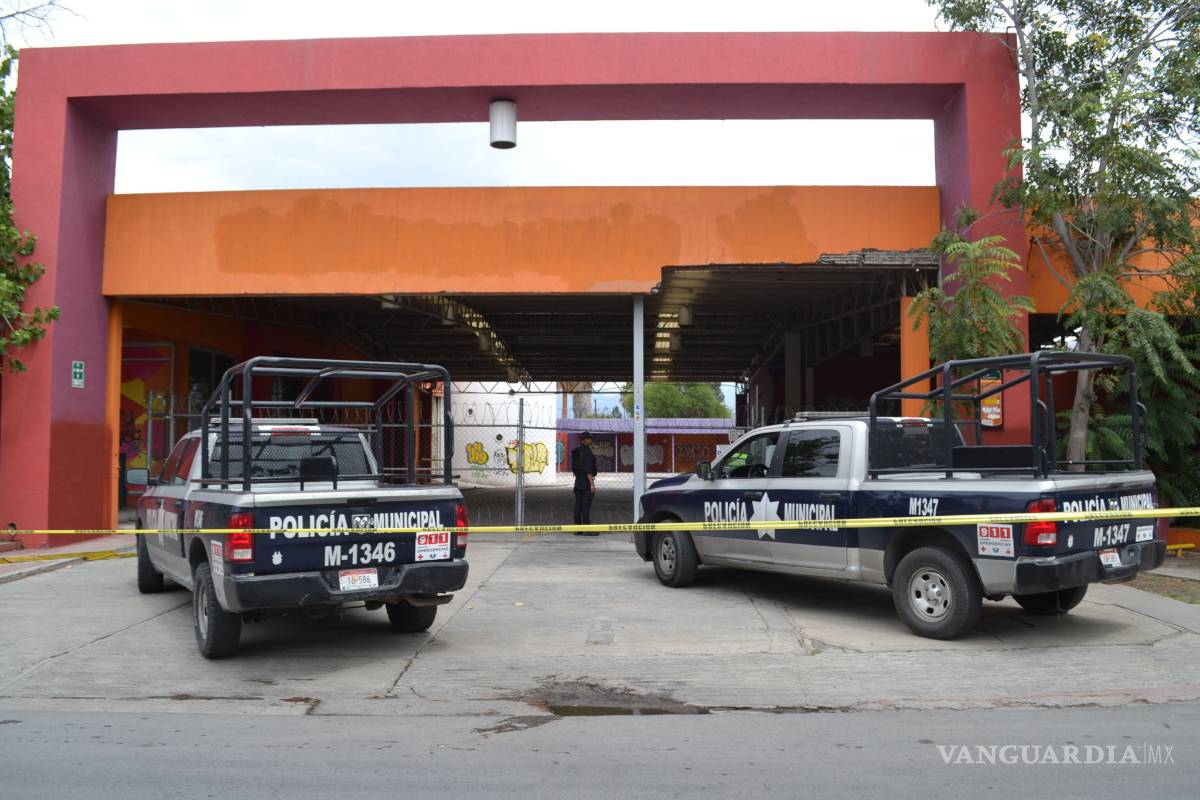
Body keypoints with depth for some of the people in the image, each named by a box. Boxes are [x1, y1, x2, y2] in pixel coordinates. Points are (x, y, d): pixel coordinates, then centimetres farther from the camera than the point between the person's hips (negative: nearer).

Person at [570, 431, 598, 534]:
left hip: (578, 481, 9)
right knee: (586, 506, -7)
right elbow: (588, 469, -21)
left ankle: (577, 529, 10)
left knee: (578, 506, 8)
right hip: (586, 482, -9)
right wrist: (592, 484, -21)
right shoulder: (587, 452, -15)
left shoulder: (576, 452, 12)